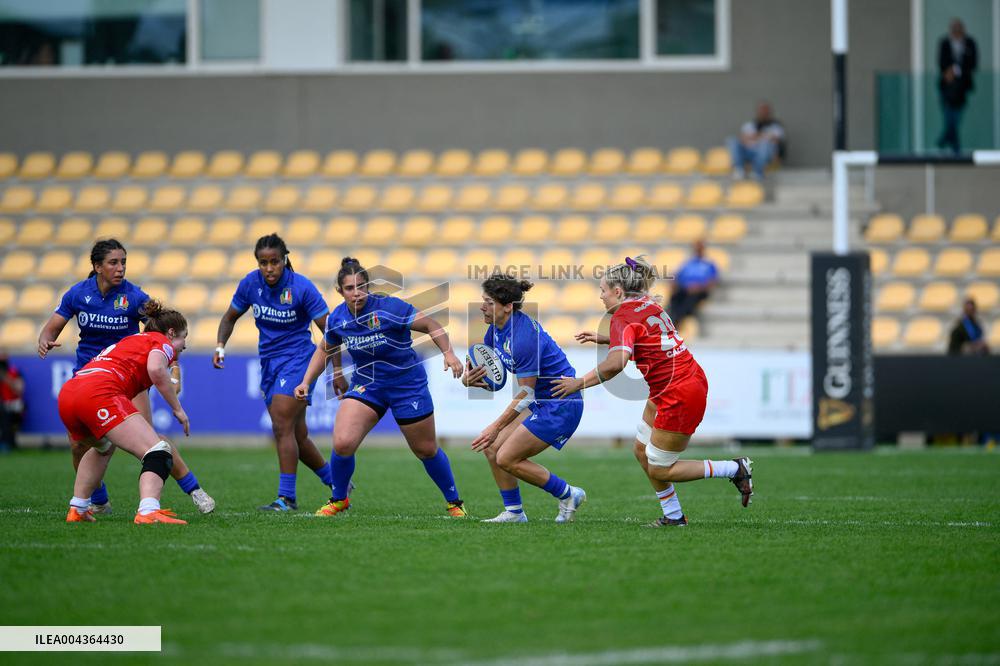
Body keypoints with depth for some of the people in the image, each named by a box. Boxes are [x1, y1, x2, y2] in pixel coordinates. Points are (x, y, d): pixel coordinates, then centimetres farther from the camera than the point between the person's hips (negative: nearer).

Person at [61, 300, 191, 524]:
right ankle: (148, 512, -37)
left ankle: (77, 510, 33)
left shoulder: (129, 341, 37)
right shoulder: (162, 342, 14)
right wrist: (177, 409, -1)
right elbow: (156, 369, -9)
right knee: (159, 452, -13)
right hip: (100, 393, -9)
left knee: (103, 447, 38)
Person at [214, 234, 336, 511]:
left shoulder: (302, 287, -16)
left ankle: (287, 497, -15)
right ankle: (337, 482, 27)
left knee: (282, 428, -17)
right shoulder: (250, 283, -3)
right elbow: (230, 317, 13)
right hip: (268, 361, 6)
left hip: (297, 359, -6)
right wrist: (220, 346, -4)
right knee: (297, 436, 9)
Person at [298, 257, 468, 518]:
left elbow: (431, 325, -15)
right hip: (366, 384, 3)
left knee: (426, 450, 9)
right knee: (342, 443, -16)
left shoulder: (389, 308, -22)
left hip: (408, 384, -3)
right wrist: (306, 382, 3)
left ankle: (454, 502, 32)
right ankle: (339, 499, 9)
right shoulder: (337, 319, -8)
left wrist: (449, 353, -29)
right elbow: (325, 350, 12)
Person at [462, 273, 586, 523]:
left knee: (506, 459, -9)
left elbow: (525, 393, -21)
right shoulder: (497, 328, 1)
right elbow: (481, 361, 12)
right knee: (492, 448, 4)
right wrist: (469, 378, -13)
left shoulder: (523, 337, -27)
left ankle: (567, 495, 5)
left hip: (561, 406, -10)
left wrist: (496, 427, -16)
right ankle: (514, 512, 13)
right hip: (543, 402, 10)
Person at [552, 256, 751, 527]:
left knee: (660, 471, 2)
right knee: (642, 451, 17)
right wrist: (602, 339, 22)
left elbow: (616, 363, -32)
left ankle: (735, 469, 4)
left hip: (678, 397, -9)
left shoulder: (623, 317, -17)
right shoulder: (647, 304, 9)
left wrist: (579, 382, -20)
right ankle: (673, 515, 22)